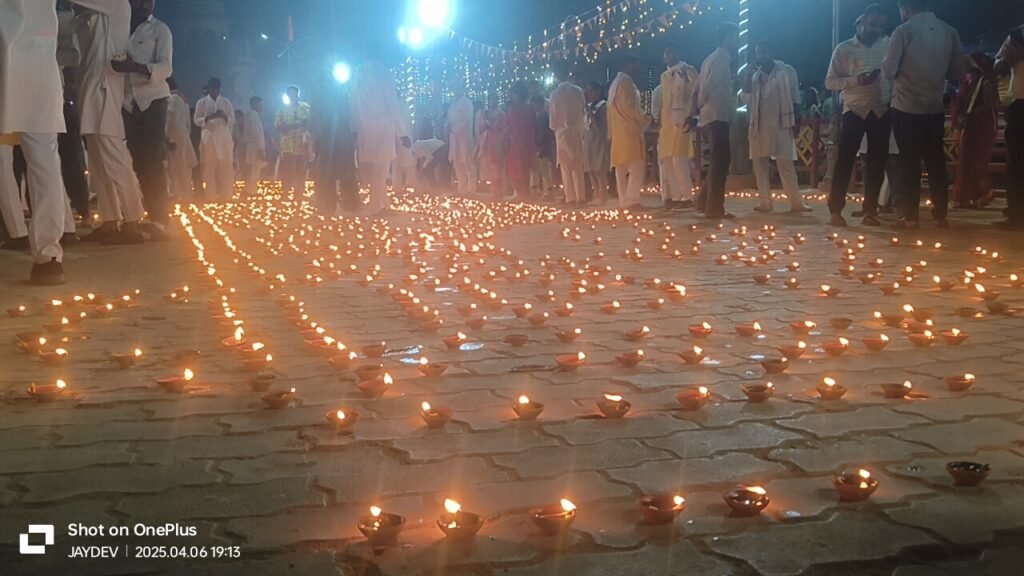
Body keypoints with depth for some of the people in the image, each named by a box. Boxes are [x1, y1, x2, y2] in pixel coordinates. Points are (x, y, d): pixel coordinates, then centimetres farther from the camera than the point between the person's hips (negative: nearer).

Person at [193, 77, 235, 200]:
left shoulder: (226, 102, 10)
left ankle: (226, 195, 1)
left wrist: (225, 117, -13)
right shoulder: (201, 102, 6)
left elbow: (233, 121, 8)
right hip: (208, 137, -1)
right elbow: (196, 120, 2)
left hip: (224, 138, 1)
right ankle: (211, 196, -2)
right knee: (209, 168, -4)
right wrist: (207, 118, -16)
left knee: (226, 168, -2)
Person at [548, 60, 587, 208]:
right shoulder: (578, 91, -2)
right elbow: (584, 112, 4)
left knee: (566, 168, 4)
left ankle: (570, 199, 2)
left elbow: (553, 120, -5)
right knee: (578, 167, 8)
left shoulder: (555, 94, -8)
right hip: (577, 131, 3)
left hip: (562, 133, -3)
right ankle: (580, 198, 3)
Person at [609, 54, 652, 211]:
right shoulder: (626, 82, -10)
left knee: (622, 167, 8)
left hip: (619, 132, 10)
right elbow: (629, 107, -18)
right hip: (629, 131, -10)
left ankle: (624, 202, 8)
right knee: (637, 166, -12)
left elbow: (612, 108, 19)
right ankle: (631, 201, -20)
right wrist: (646, 119, -8)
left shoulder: (616, 83, 20)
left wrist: (611, 131, 17)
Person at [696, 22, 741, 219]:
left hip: (712, 116, 10)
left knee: (720, 160, 15)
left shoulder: (714, 58, 20)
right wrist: (700, 106, -5)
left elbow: (702, 87, 16)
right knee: (721, 161, -6)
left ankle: (704, 201, 17)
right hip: (717, 117, -10)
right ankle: (714, 208, -5)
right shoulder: (722, 59, -10)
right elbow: (708, 87, -20)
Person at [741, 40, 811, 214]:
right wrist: (748, 77, -6)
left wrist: (796, 123, -4)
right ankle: (765, 202, 6)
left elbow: (795, 99, 1)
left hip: (781, 124, -4)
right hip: (759, 125, 4)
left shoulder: (786, 71, 2)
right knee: (760, 164, 2)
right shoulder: (754, 75, 11)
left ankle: (796, 202, -6)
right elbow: (746, 99, 2)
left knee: (785, 164, -6)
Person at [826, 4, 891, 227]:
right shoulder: (844, 49, 3)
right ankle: (835, 210, -3)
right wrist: (856, 80, -16)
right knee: (845, 159, -6)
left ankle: (870, 211, 10)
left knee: (877, 161, 3)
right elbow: (830, 81, -1)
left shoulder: (889, 45, 10)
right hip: (854, 109, -2)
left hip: (882, 111, 2)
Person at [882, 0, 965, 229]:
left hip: (907, 108, -4)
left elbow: (889, 71, -10)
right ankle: (940, 214, 13)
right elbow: (957, 72, 8)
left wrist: (889, 64, 10)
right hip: (935, 108, 4)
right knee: (936, 160, 11)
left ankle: (911, 216, 5)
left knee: (910, 162, 3)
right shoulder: (949, 31, 3)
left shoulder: (904, 31, -10)